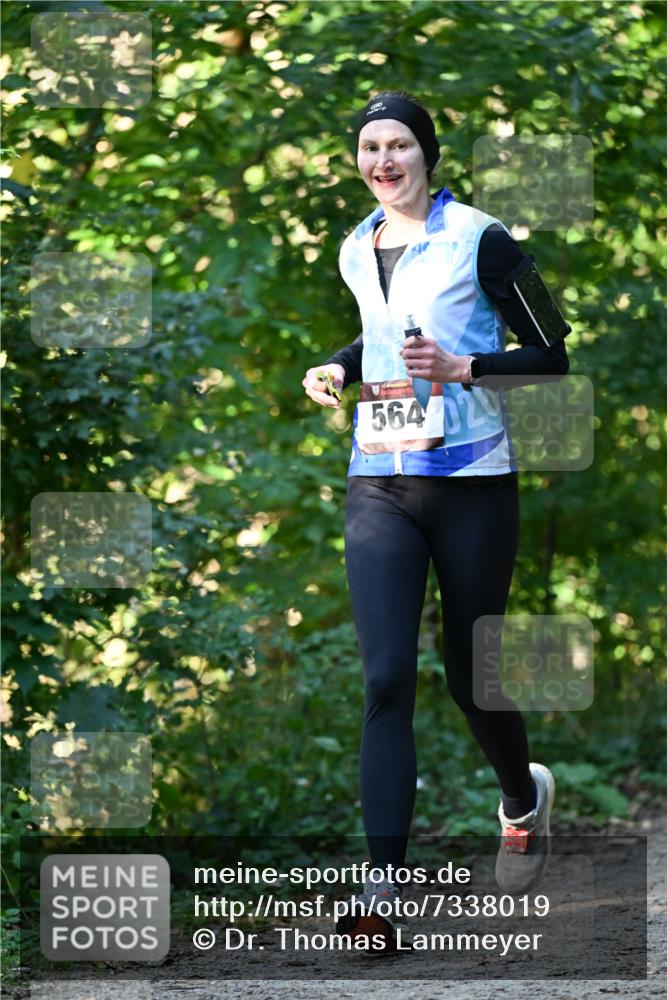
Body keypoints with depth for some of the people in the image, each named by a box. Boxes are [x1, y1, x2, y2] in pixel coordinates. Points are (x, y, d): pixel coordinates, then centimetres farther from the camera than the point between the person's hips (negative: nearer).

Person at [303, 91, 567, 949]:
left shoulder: (478, 239, -7)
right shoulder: (356, 251, 11)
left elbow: (550, 354, -7)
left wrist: (463, 367, -20)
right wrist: (337, 367, 11)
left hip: (471, 482, -4)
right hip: (379, 484, 4)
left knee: (467, 676, 8)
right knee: (386, 678, -10)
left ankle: (524, 798, 42)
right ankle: (383, 890, -17)